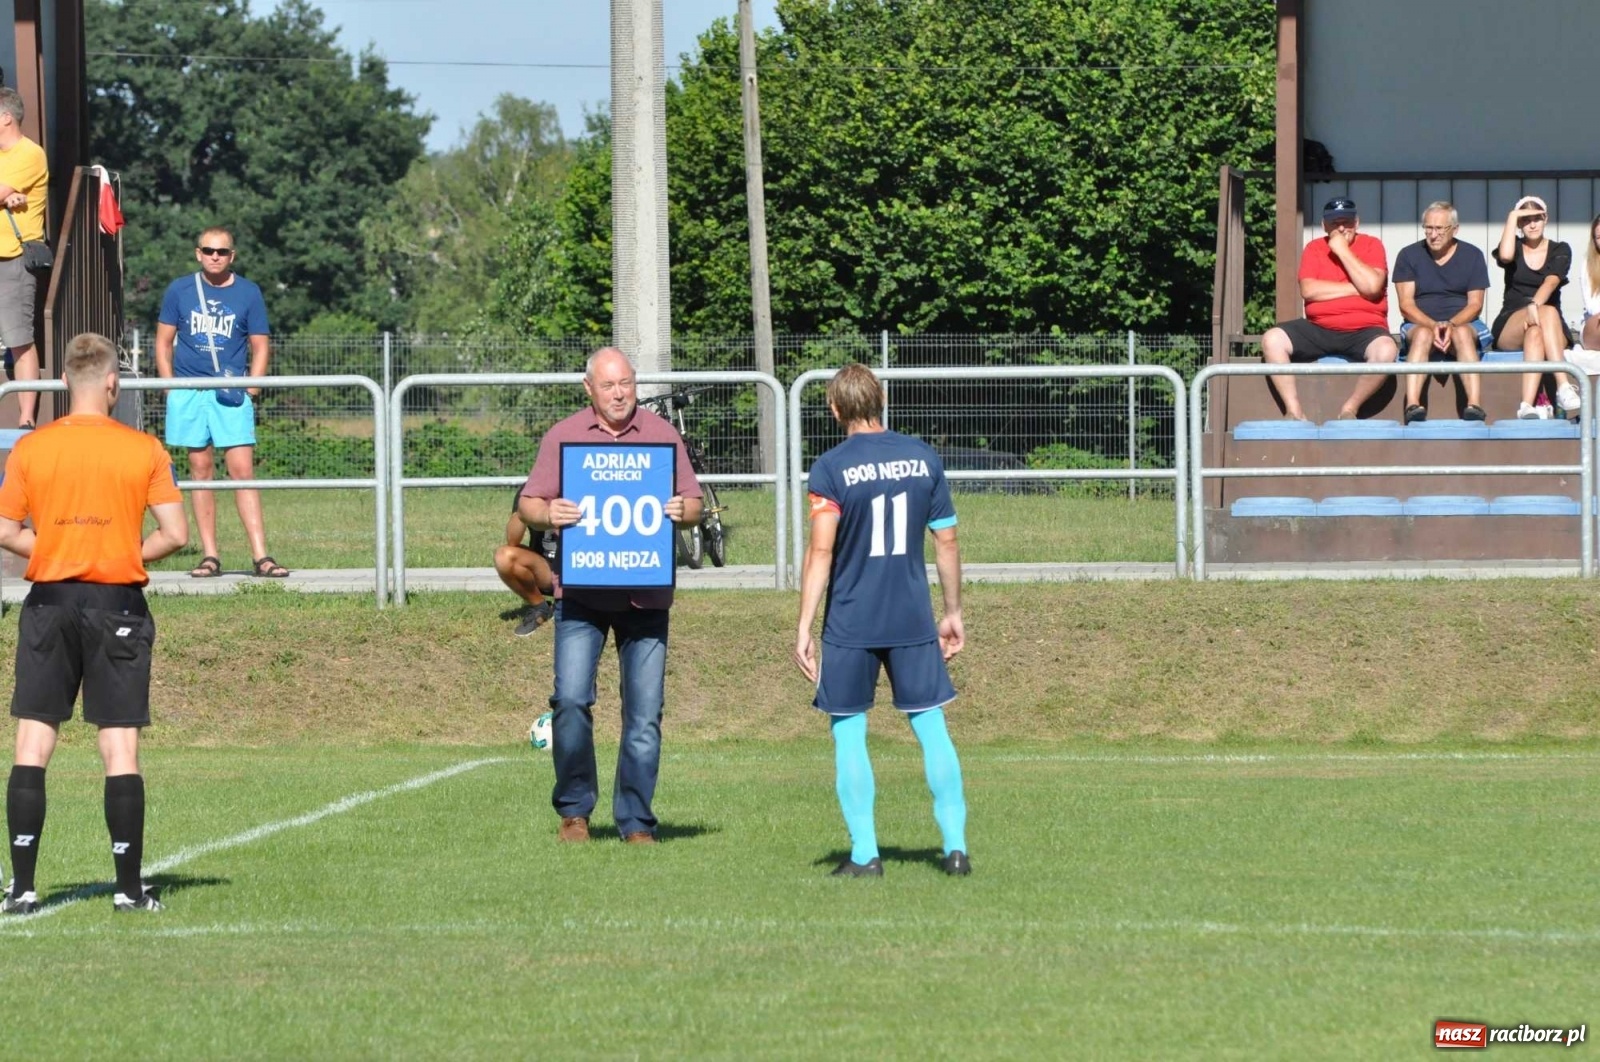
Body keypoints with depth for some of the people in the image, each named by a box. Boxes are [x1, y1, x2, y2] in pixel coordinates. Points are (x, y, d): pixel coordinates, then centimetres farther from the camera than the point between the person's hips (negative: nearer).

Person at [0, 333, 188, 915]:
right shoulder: (145, 451, -3)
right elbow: (174, 534, -5)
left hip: (50, 603, 1)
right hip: (118, 604, -1)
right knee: (120, 749, 2)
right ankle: (129, 886, 3)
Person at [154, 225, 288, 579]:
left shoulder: (248, 294, 6)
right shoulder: (180, 290, 8)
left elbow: (260, 346, 9)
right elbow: (164, 340, 12)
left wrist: (251, 387, -4)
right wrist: (170, 386, 1)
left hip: (231, 393, -1)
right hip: (188, 390, 1)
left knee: (242, 469, -9)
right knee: (201, 470, 3)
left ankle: (260, 556, -11)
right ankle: (209, 556, 6)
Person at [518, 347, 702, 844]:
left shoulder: (662, 435, 10)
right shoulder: (562, 437, 8)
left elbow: (694, 503, 12)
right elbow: (528, 504, 7)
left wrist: (682, 512, -12)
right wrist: (548, 514, -16)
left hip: (646, 594, 1)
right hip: (581, 594, -1)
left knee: (644, 712, 0)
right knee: (571, 699, -11)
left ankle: (636, 822, 9)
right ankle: (574, 811, 5)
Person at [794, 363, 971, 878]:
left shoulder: (831, 468, -8)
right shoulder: (923, 458, 3)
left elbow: (821, 551, -13)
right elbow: (946, 541, 7)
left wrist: (804, 628, -9)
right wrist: (953, 612, 17)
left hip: (850, 623, -3)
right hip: (914, 622, 3)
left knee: (849, 734, 5)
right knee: (932, 726, 8)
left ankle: (865, 853, 2)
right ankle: (956, 845, 3)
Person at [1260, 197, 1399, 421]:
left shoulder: (1371, 245, 3)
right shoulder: (1314, 249, 9)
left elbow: (1372, 287, -14)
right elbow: (1308, 290, -7)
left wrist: (1343, 251, -9)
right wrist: (1355, 289, -10)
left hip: (1363, 330, -3)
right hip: (1319, 328, 3)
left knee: (1386, 350, -35)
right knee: (1272, 340, -20)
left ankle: (1350, 409, -18)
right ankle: (1294, 411, -21)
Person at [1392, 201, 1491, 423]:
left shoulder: (1472, 256, 7)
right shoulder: (1408, 255, 6)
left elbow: (1475, 304, 1)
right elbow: (1406, 304, -2)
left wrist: (1451, 325, -19)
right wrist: (1433, 326, -20)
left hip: (1463, 323, 0)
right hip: (1420, 323, 0)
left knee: (1463, 334, -36)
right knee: (1423, 334, -37)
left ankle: (1475, 405, -51)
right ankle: (1412, 405, -54)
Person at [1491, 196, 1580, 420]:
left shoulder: (1560, 250, 8)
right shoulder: (1515, 247, 11)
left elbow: (1551, 281, -13)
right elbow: (1505, 256, -16)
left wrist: (1535, 305, -33)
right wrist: (1512, 216, -7)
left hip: (1554, 332, 0)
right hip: (1509, 328, 0)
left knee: (1535, 332, -38)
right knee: (1547, 312, -35)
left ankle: (1528, 405, -56)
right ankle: (1564, 386, -52)